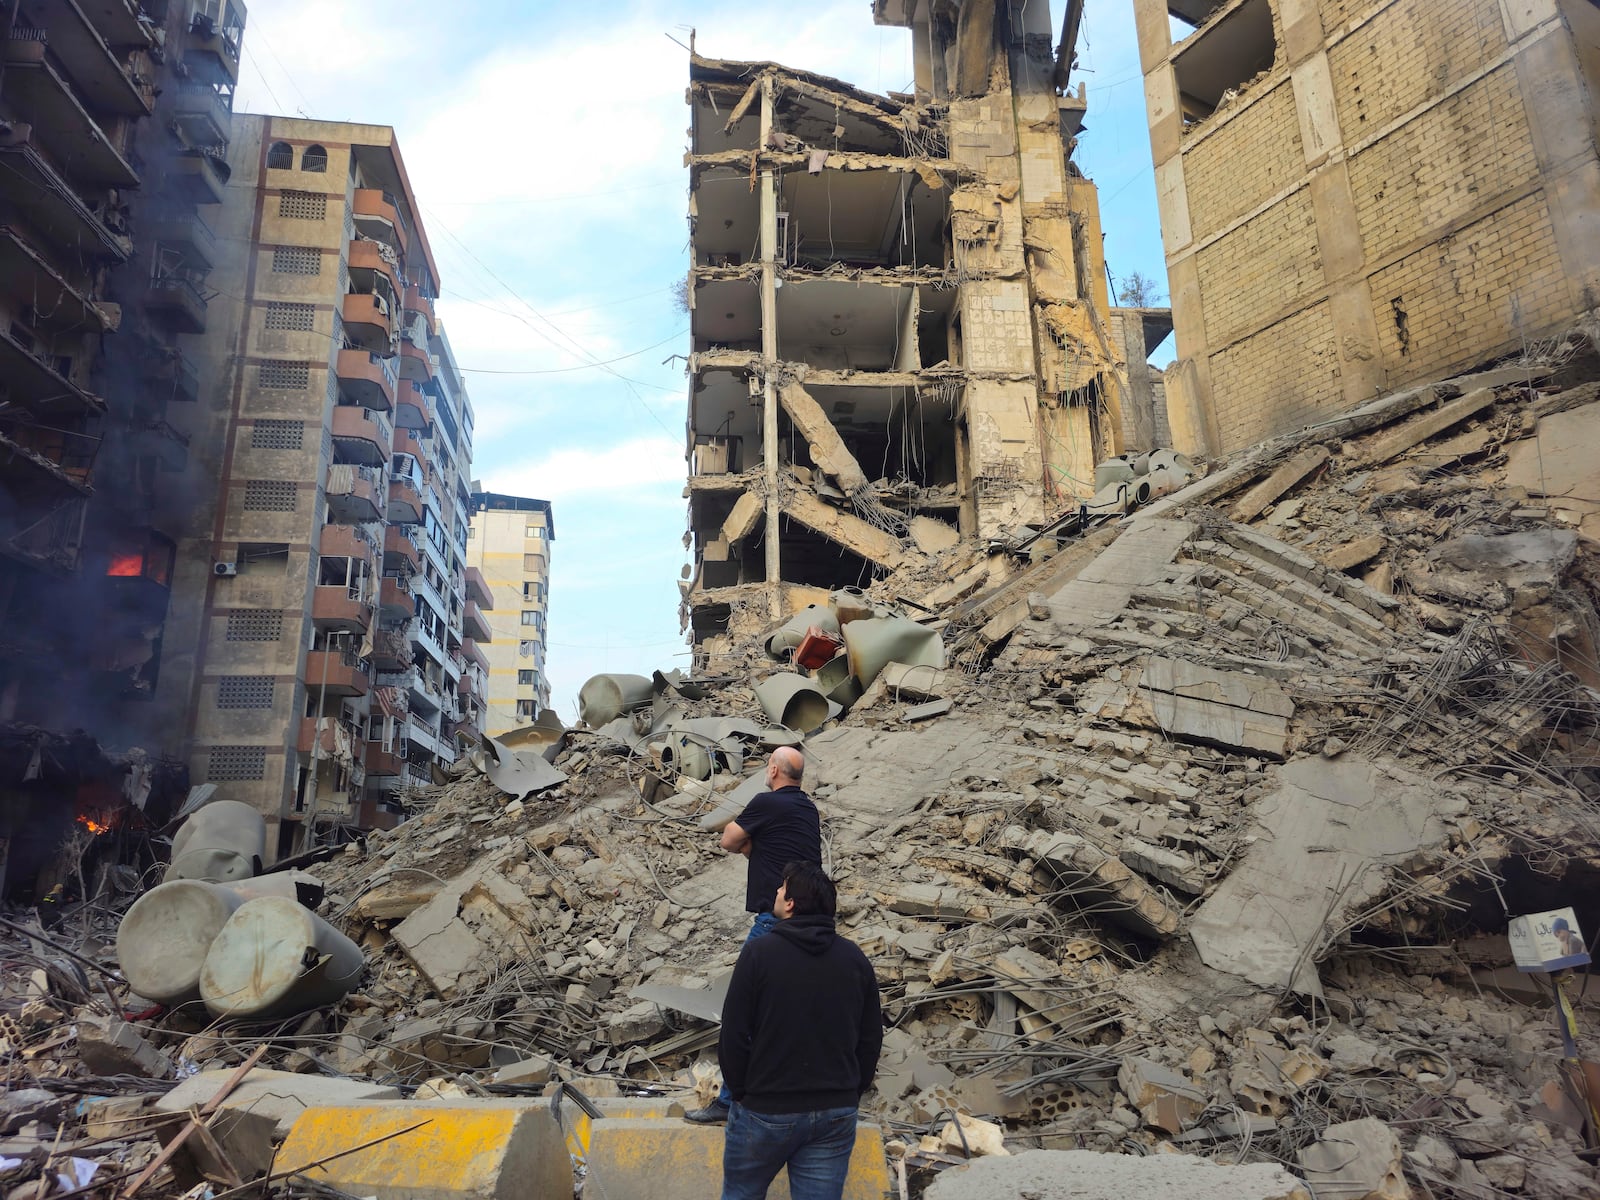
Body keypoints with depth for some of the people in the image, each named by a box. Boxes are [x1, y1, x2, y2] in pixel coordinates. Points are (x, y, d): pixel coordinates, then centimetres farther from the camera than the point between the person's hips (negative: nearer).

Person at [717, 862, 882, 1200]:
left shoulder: (759, 952, -13)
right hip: (836, 1115, 3)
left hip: (766, 1110, -3)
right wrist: (850, 1094, 14)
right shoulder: (855, 958, 0)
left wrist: (741, 1092, 4)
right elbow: (871, 1039, 4)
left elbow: (734, 1035, -10)